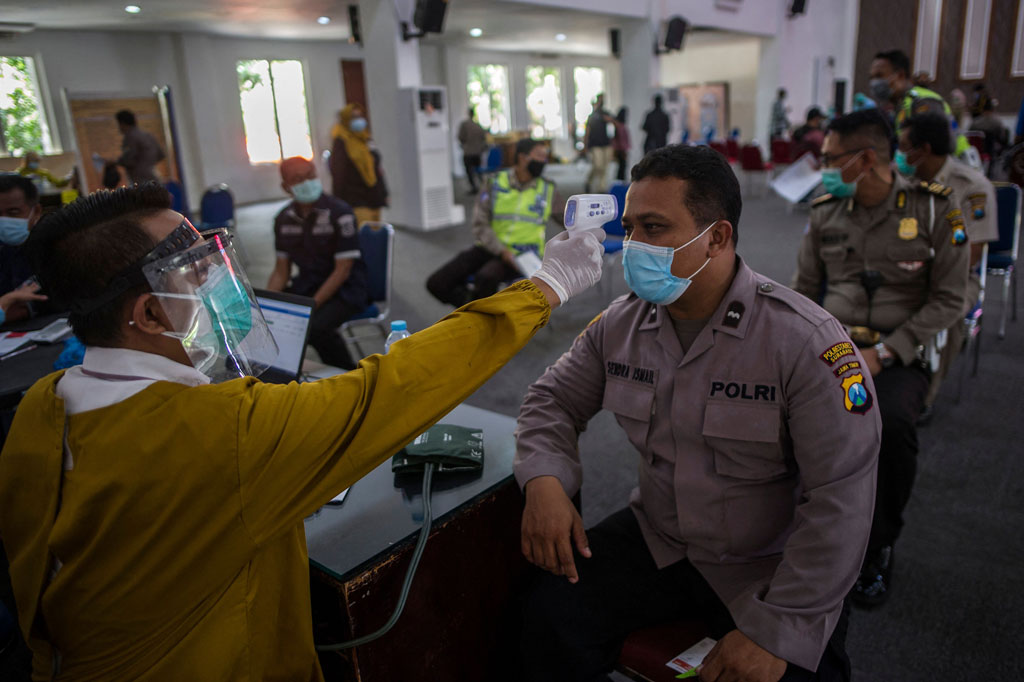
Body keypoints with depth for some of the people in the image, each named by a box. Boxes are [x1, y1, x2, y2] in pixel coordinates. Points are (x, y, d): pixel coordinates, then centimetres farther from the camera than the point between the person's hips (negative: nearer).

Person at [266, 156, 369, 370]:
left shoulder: (339, 213, -13)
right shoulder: (284, 219, 5)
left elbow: (342, 271, -16)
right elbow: (281, 271, 10)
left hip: (345, 289, -6)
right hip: (305, 284, 6)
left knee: (315, 326, -32)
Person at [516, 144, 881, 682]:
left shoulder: (805, 341, -21)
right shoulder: (620, 324, -5)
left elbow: (840, 501, -21)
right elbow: (554, 401, 6)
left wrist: (776, 633, -21)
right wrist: (544, 481, -14)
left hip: (769, 568, -2)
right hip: (657, 538, 3)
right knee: (552, 617, -15)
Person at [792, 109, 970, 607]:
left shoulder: (934, 209, -3)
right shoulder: (825, 212, 7)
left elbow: (948, 301, -3)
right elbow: (804, 291, 13)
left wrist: (884, 352, -14)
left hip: (901, 354, -3)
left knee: (891, 423, -35)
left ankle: (879, 547, -6)